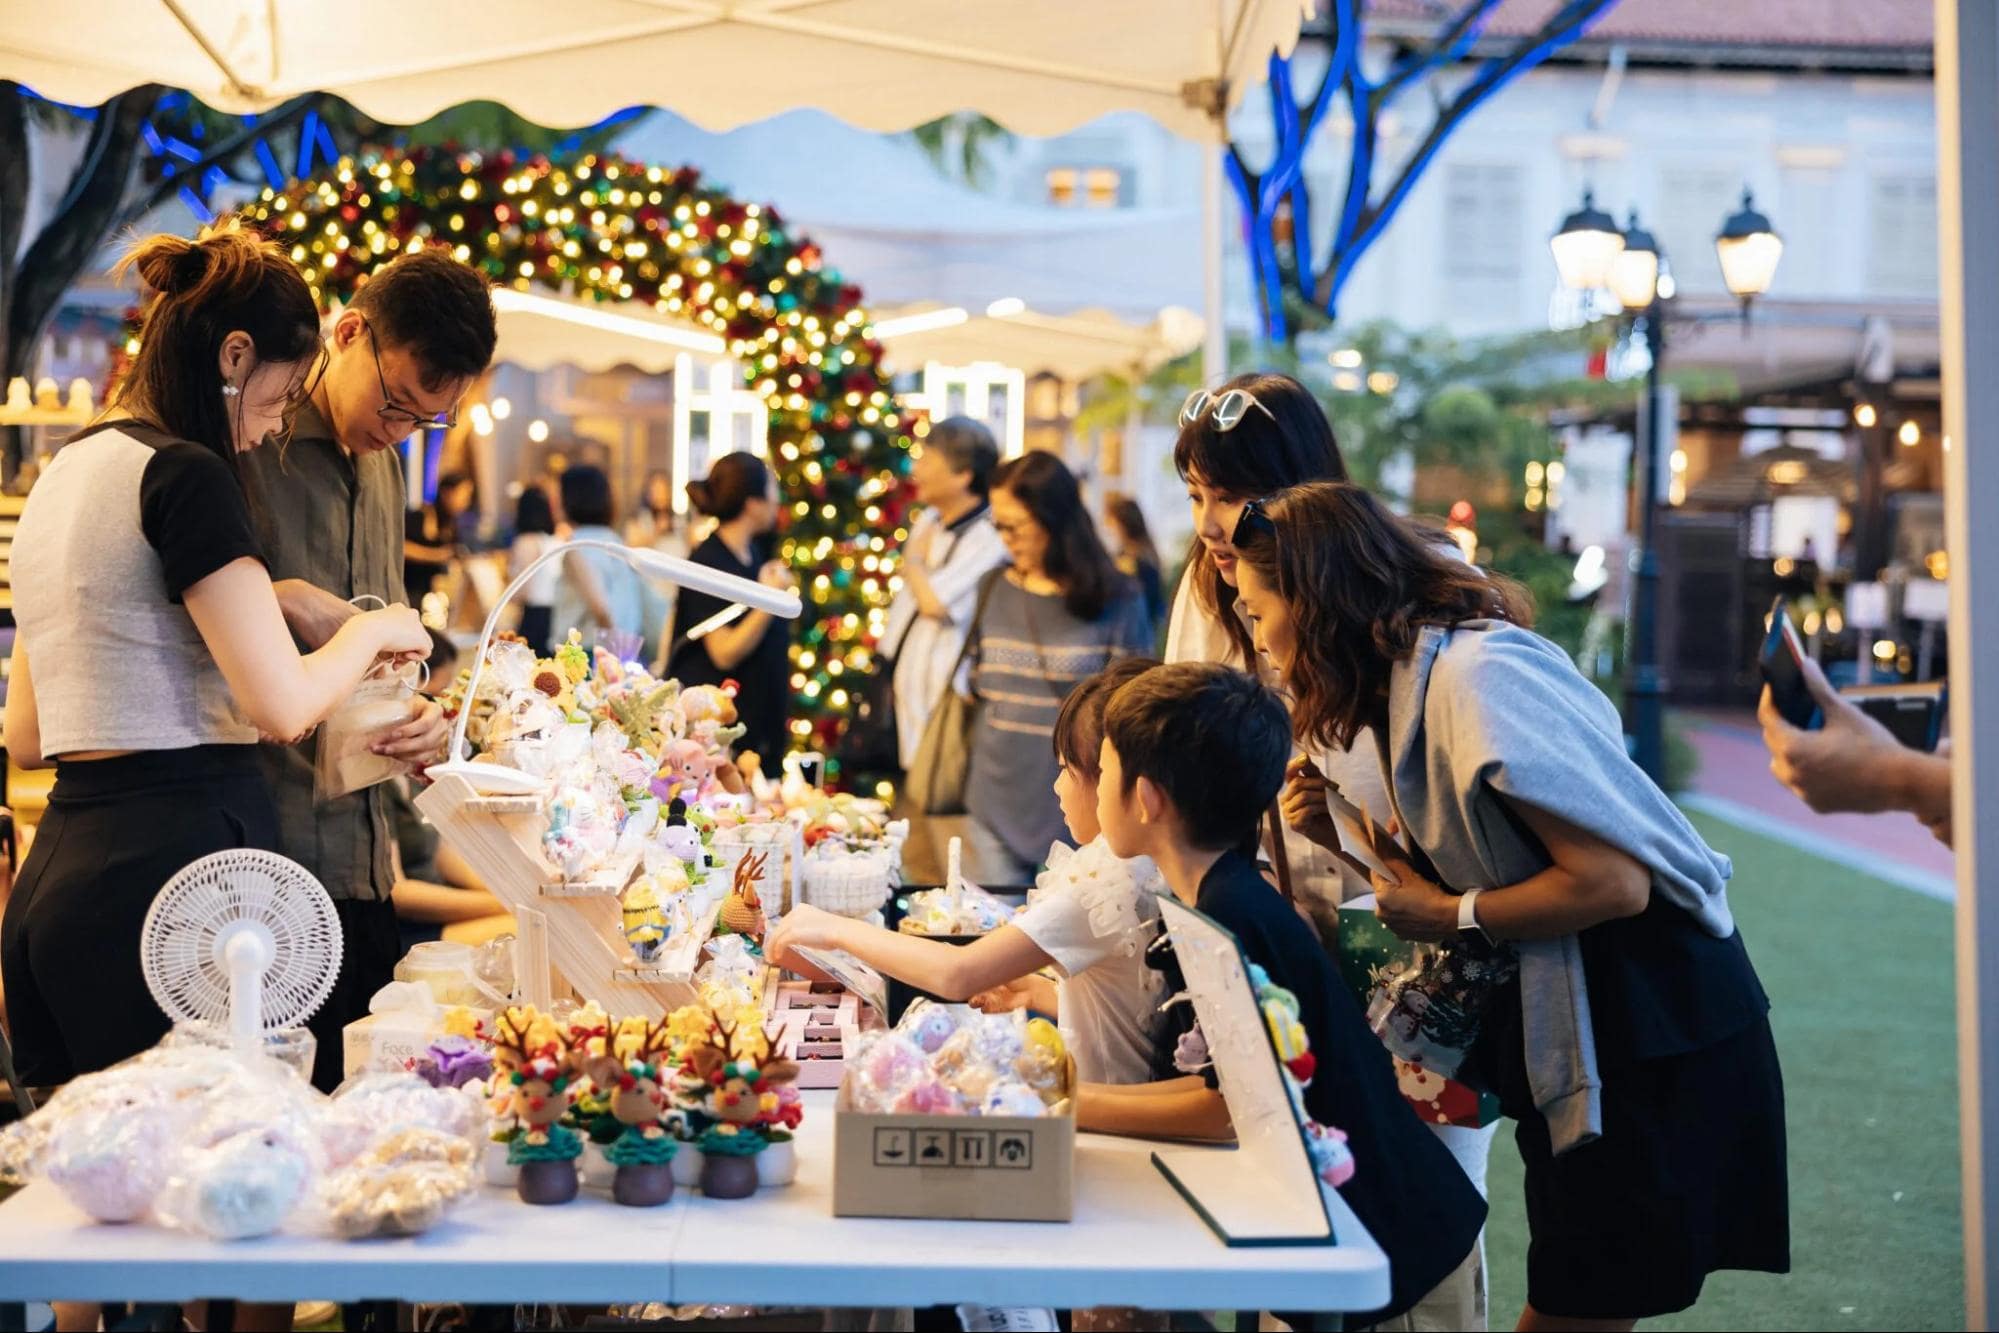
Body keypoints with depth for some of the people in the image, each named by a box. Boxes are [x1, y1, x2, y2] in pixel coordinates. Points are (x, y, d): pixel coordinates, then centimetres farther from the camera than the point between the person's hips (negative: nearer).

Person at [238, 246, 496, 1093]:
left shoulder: (382, 465, 18)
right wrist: (278, 601, -21)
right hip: (263, 866, -8)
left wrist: (414, 712, 7)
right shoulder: (237, 444, -8)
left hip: (362, 862, 8)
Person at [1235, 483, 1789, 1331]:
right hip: (1586, 1034, 10)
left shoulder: (1475, 675, -20)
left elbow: (1611, 881, -25)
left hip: (1658, 1038, -10)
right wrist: (1347, 837, 2)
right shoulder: (1417, 676, 11)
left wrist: (1451, 918, -14)